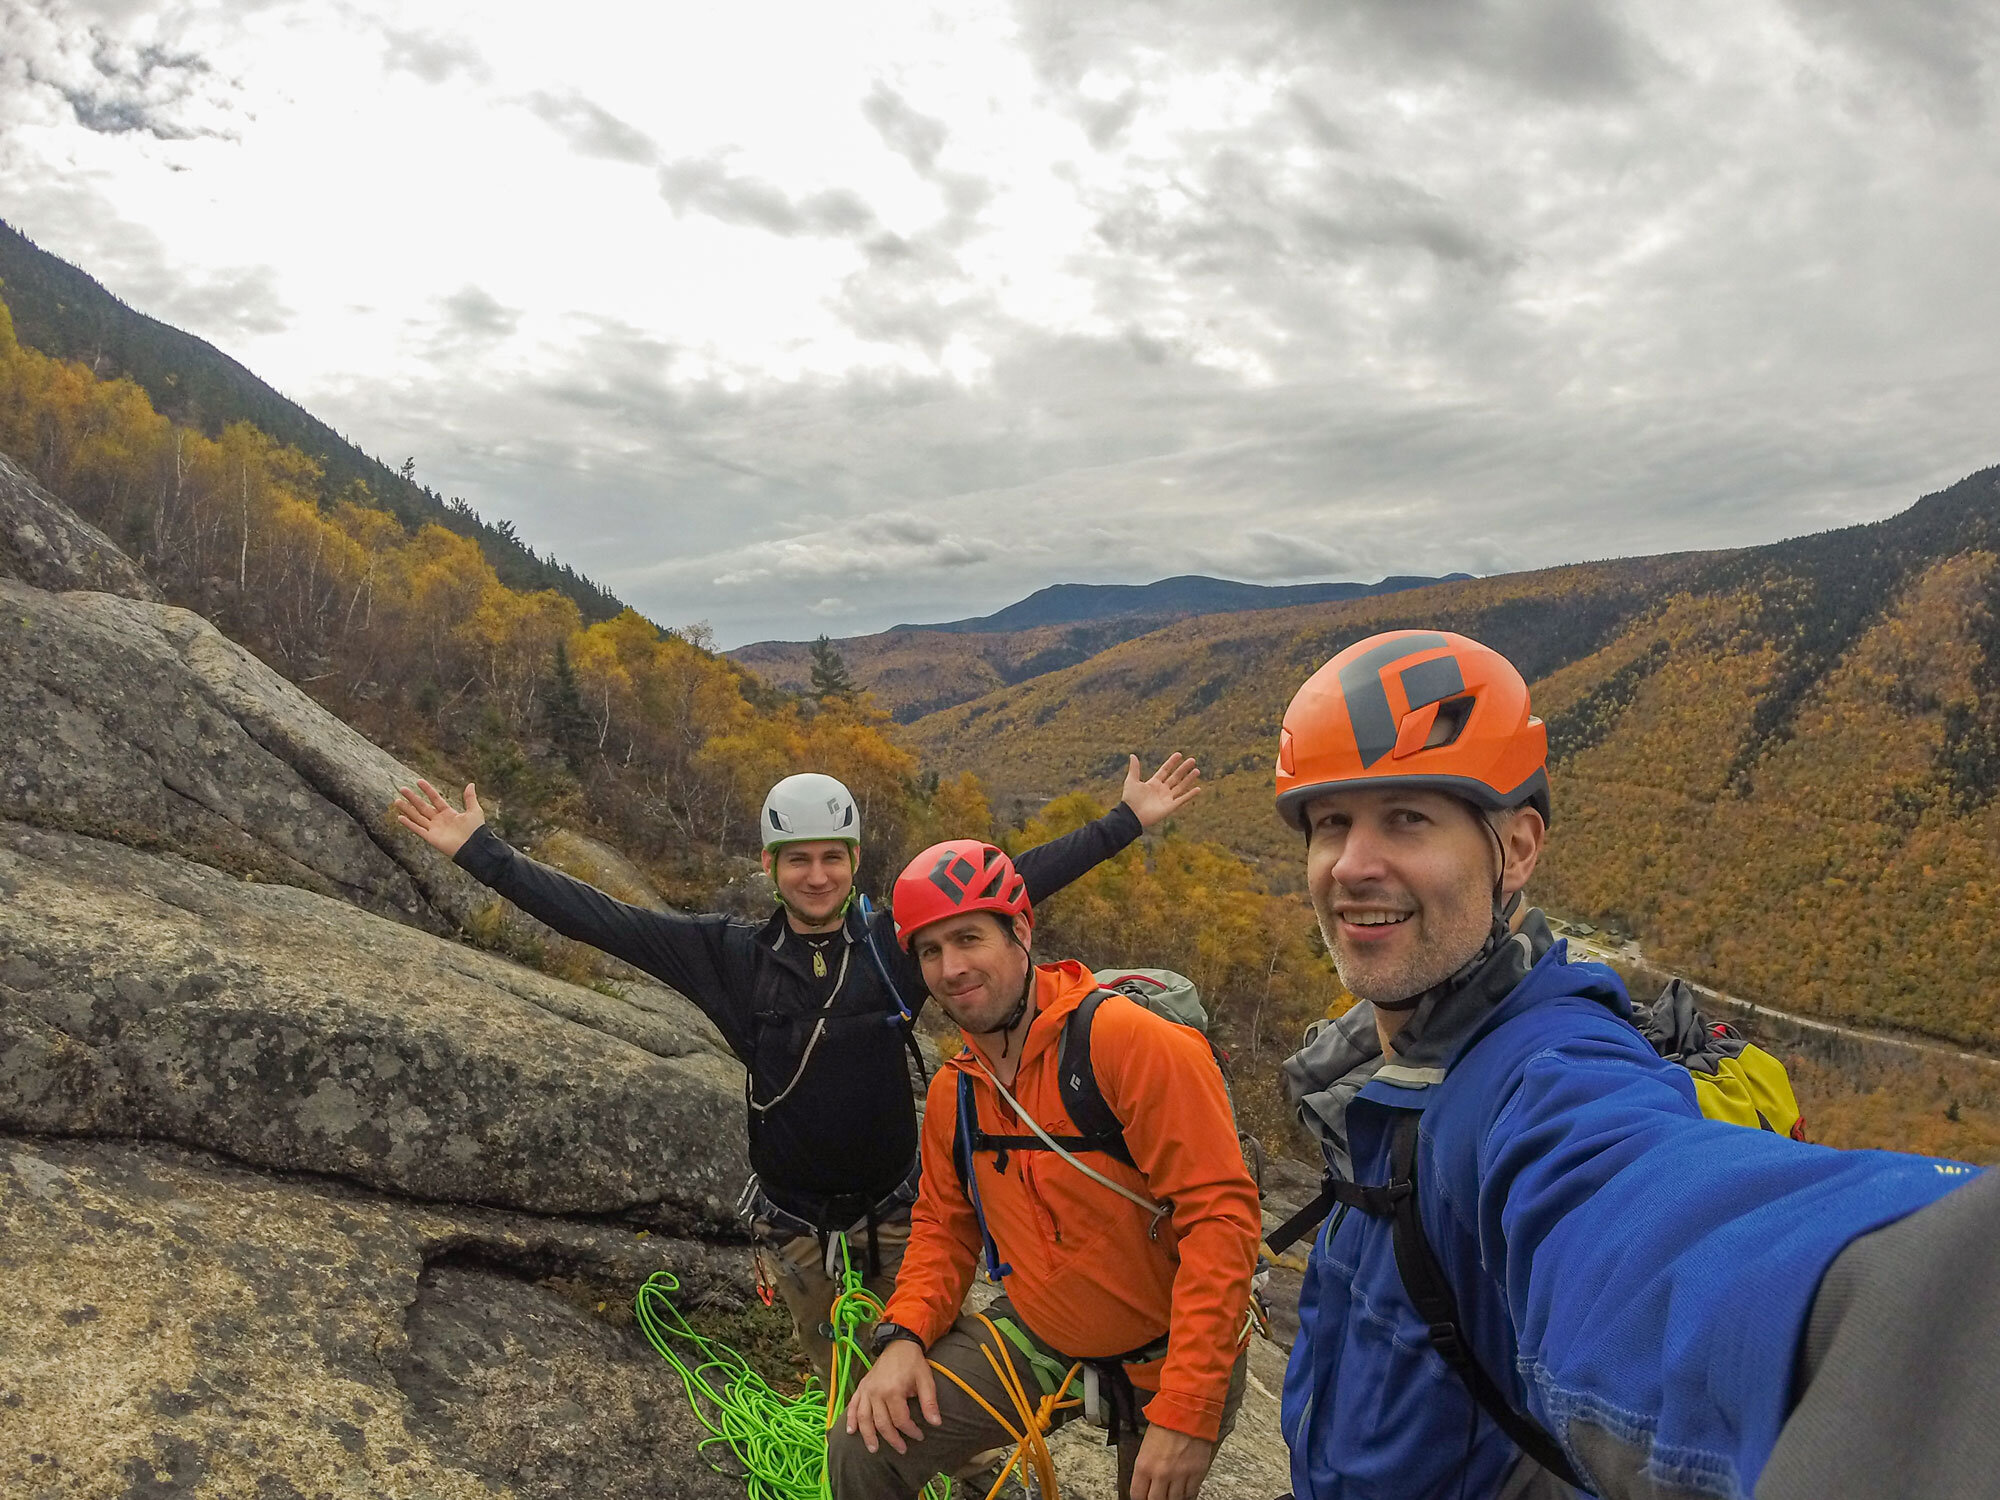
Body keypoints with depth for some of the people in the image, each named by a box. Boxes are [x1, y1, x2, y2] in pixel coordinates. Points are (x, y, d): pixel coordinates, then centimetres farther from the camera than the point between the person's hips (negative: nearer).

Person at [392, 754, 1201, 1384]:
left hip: (895, 1206, 0)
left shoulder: (895, 941, -14)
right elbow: (603, 919, -15)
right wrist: (479, 852, -17)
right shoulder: (733, 954, -13)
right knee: (842, 1378, 18)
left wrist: (1125, 822, -18)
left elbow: (1013, 885, -16)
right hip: (793, 1218, 0)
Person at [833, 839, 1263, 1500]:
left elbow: (1222, 1216, -27)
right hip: (1036, 1337, 5)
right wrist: (904, 1335, -9)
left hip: (1166, 1357, -4)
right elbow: (944, 1225, 10)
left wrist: (1188, 1412, -28)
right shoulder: (953, 1090, -2)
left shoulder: (1136, 1042, -25)